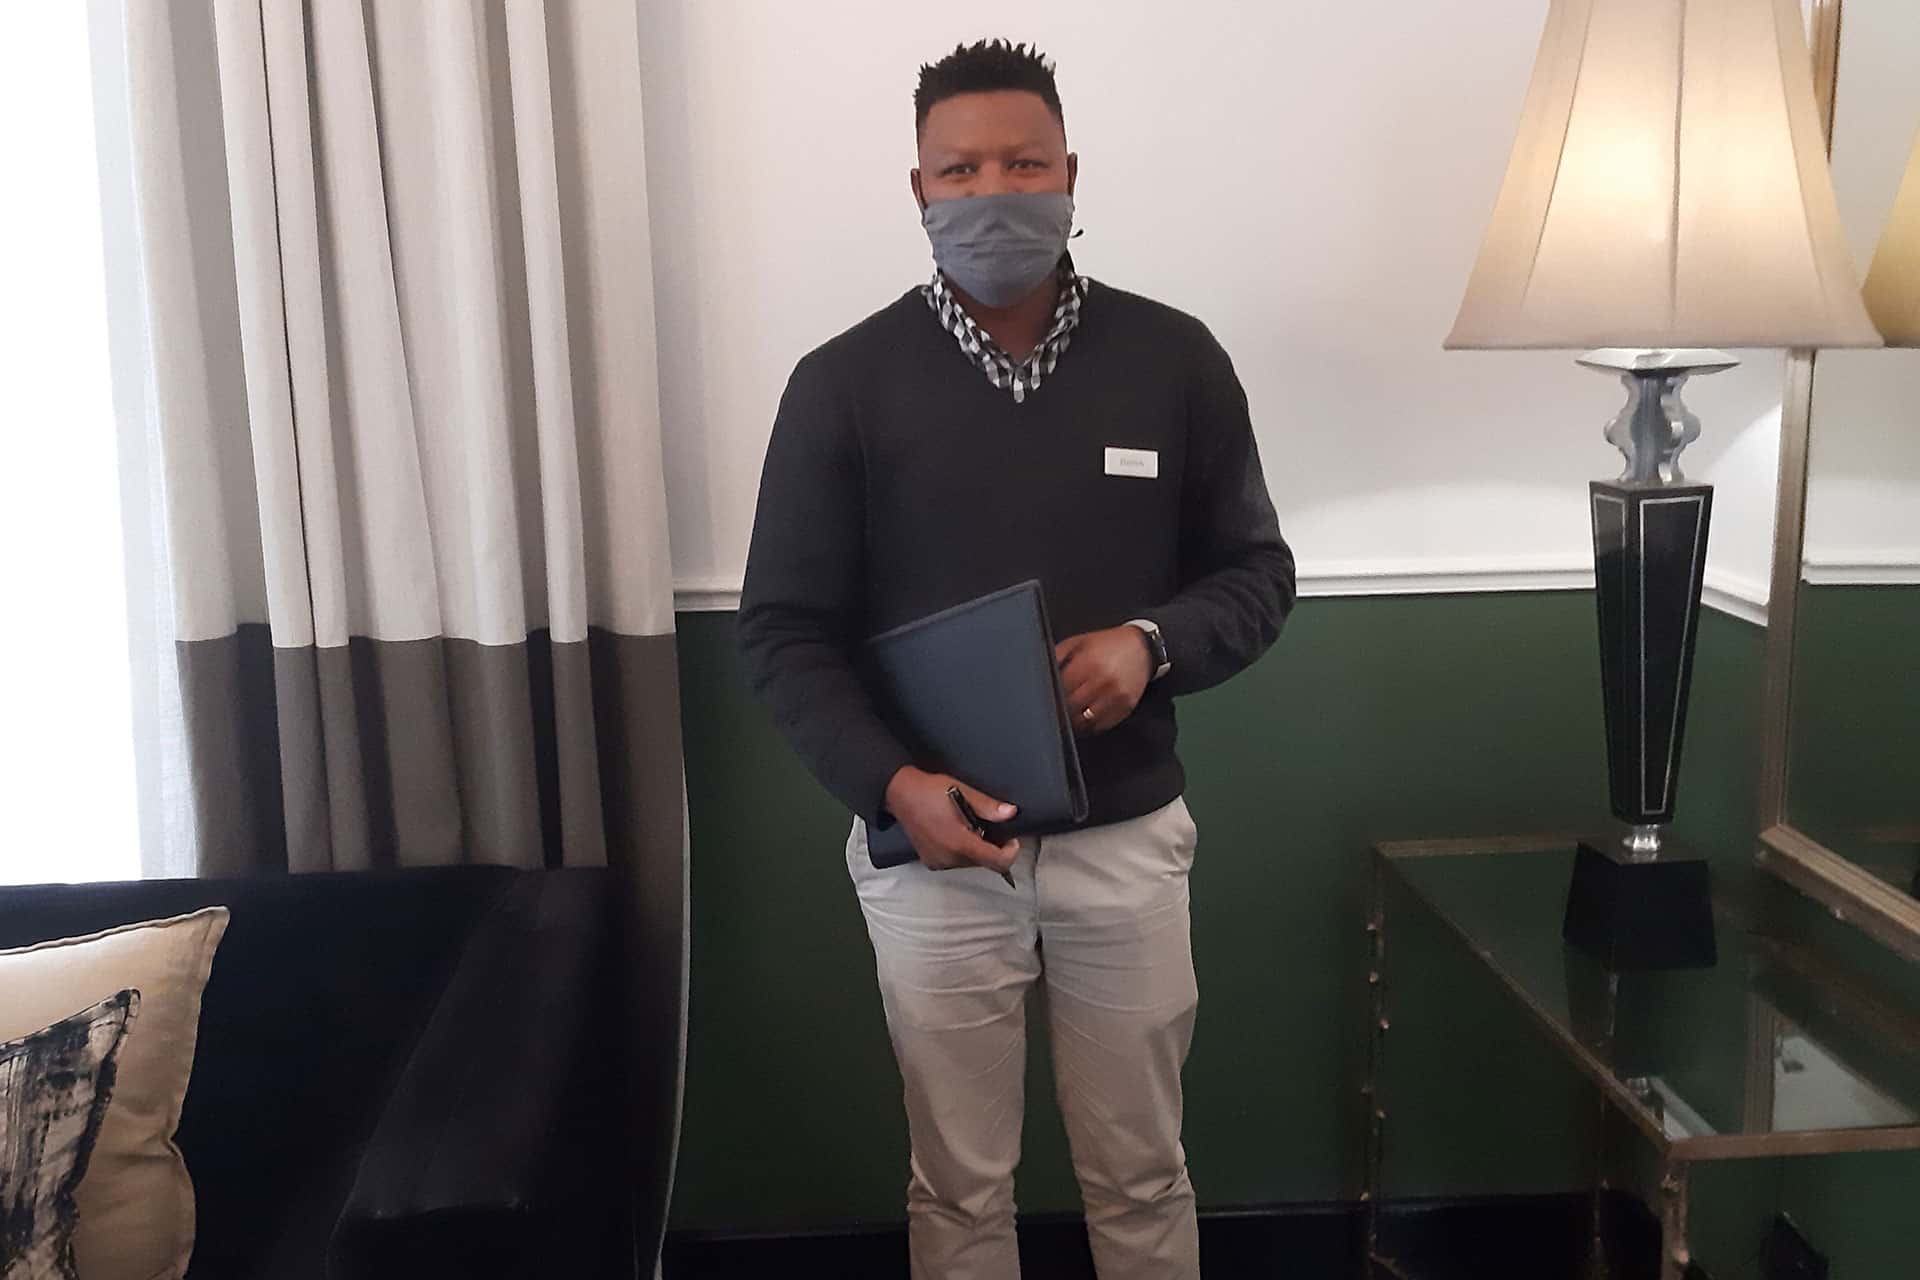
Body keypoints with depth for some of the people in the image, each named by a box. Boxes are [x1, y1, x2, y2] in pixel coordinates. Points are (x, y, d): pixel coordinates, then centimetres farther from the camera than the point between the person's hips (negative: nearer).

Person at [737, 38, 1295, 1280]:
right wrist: (893, 782, -19)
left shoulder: (1175, 359, -2)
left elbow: (1257, 571, 6)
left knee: (1141, 1174, 16)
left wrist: (1152, 643, -15)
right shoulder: (842, 383, -5)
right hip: (930, 850, -1)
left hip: (1128, 838, 1)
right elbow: (785, 628, -4)